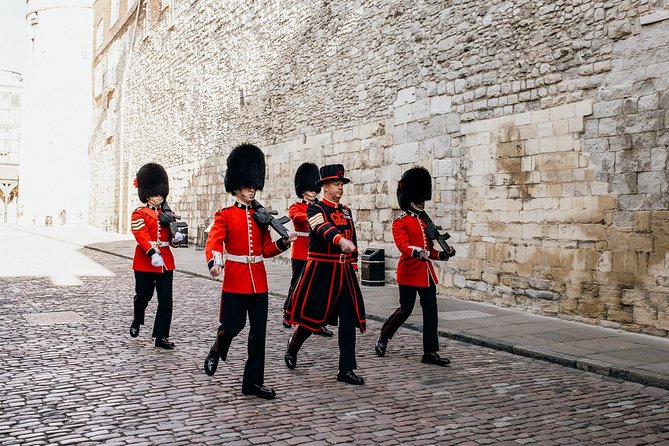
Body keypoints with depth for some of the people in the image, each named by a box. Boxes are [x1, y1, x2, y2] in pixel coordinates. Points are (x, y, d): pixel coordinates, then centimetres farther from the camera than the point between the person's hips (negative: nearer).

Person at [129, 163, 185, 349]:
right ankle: (137, 322, 41)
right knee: (143, 296, 10)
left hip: (166, 262, 4)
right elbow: (141, 235, -18)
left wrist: (176, 237, -9)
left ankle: (161, 337, 3)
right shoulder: (139, 214, -4)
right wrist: (152, 253, -33)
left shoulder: (168, 214, 12)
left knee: (166, 300, -2)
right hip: (145, 263, -4)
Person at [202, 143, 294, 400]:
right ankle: (215, 354, 37)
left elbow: (267, 249, 12)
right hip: (235, 280, -4)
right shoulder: (225, 215, -2)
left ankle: (253, 382, 12)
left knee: (259, 333, 3)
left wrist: (284, 243, -7)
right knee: (232, 326, 2)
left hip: (259, 282, 4)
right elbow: (213, 242, -15)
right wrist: (214, 263, -35)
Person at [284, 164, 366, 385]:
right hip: (320, 272, -6)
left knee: (349, 320, 0)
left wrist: (353, 267, 16)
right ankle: (292, 350, 33)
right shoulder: (315, 208, -8)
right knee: (312, 317, 5)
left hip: (344, 273, 6)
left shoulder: (346, 211, 13)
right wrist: (340, 240, -49)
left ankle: (347, 369, 4)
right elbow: (323, 228, -30)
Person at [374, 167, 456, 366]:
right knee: (405, 310, 1)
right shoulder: (400, 222, -6)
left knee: (431, 312, 2)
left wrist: (443, 254, 1)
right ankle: (383, 338, 24)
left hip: (427, 273, 7)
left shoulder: (425, 221, 16)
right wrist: (418, 253, -38)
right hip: (409, 273, -7)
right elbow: (403, 246, -21)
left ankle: (430, 352, 6)